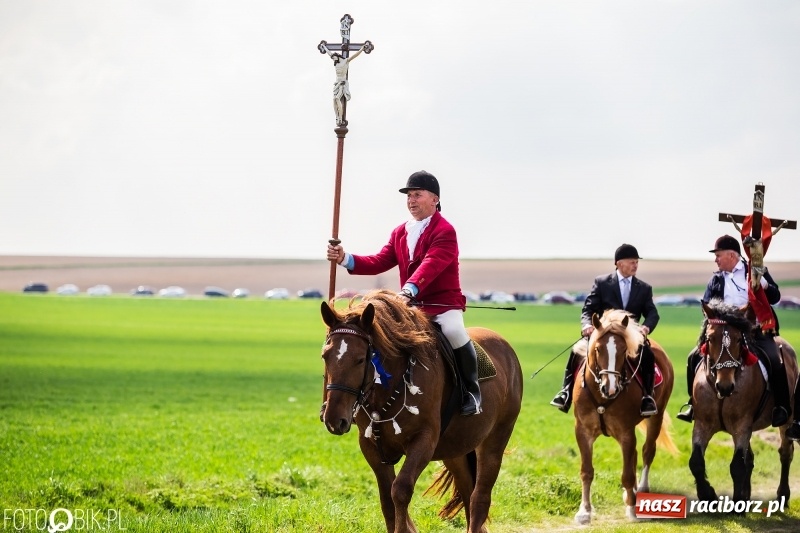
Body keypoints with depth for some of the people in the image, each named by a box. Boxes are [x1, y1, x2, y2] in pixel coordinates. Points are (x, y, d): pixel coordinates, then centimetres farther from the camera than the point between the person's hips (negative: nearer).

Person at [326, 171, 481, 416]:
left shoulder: (444, 231, -11)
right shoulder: (400, 233, 14)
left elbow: (430, 265, -27)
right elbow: (379, 262, 5)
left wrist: (409, 290, -44)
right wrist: (345, 259, -10)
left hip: (444, 304, -7)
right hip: (411, 307, 7)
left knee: (454, 332, -33)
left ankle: (471, 391, -13)